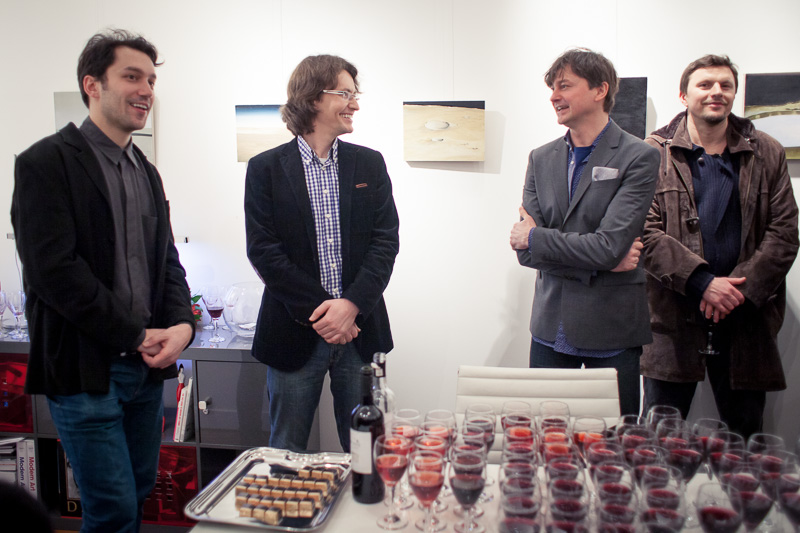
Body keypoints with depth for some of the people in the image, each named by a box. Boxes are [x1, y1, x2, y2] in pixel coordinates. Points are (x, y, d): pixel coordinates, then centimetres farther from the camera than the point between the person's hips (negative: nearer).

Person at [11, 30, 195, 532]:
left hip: (147, 365, 7)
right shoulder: (47, 163, -8)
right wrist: (136, 336, -15)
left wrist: (182, 325, -6)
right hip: (86, 369, -6)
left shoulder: (147, 173, 14)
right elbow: (54, 269, -17)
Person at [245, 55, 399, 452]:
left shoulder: (370, 164, 7)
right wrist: (318, 310, -13)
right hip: (294, 333, -2)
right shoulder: (265, 169, -1)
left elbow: (386, 241, 1)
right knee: (286, 452, 11)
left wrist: (351, 305, -12)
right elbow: (263, 251, -7)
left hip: (359, 330, 2)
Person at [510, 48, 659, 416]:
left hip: (611, 330, -4)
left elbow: (609, 246, -18)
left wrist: (535, 238, -10)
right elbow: (525, 250, -1)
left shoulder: (638, 158, -8)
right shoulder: (541, 159, 7)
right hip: (551, 327, 4)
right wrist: (599, 260, -11)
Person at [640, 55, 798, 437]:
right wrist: (703, 283, -17)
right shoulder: (655, 153, 1)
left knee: (745, 435, 13)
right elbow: (646, 232, -7)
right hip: (674, 319, -2)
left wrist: (740, 290, -10)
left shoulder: (767, 155, 10)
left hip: (745, 319, 3)